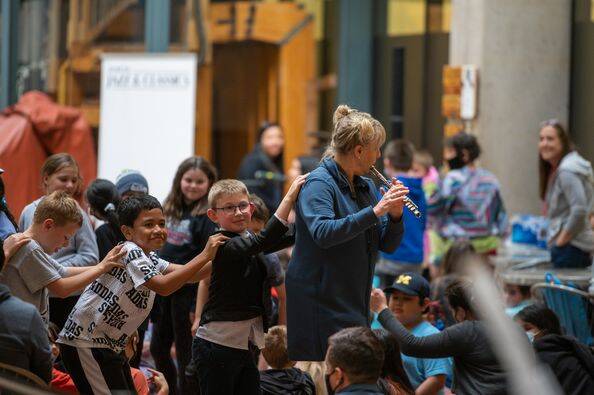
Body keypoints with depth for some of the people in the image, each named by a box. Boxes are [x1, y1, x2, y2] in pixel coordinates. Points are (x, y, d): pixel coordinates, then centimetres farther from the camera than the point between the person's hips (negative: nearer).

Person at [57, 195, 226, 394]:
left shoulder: (149, 258, 13)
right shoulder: (130, 252, -18)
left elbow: (187, 275, 10)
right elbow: (163, 286, -30)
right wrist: (204, 256, -29)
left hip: (110, 345, 10)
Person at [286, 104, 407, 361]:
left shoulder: (365, 186, 13)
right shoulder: (318, 183, -11)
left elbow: (387, 245, 12)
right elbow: (323, 233, -29)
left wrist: (395, 215, -7)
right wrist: (375, 211, -31)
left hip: (355, 300, 8)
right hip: (320, 299, -8)